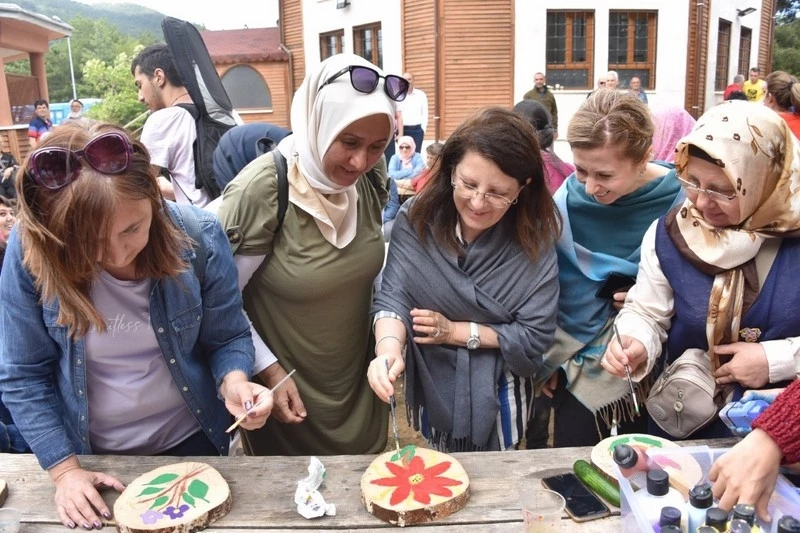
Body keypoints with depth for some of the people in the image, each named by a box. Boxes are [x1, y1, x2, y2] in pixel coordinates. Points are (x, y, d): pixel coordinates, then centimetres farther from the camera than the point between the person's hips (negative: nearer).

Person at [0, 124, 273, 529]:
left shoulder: (199, 237, -22)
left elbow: (227, 338, -11)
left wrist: (233, 381, -31)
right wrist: (64, 470, -14)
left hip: (191, 439, 1)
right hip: (91, 452, 0)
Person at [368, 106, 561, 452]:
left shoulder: (534, 239, -18)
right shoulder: (416, 218, -16)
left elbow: (534, 337, -16)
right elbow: (393, 297, -22)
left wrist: (455, 331, -20)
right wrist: (389, 349, -41)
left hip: (497, 396, -1)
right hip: (432, 388, 2)